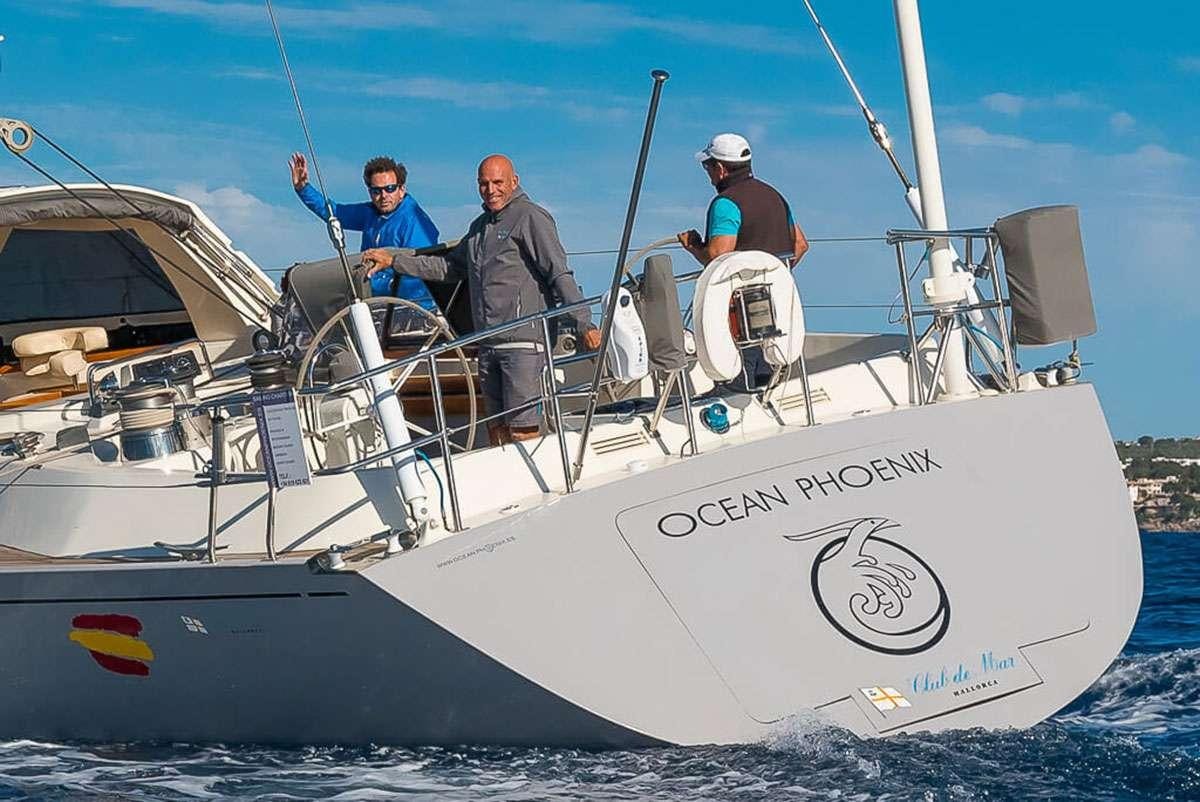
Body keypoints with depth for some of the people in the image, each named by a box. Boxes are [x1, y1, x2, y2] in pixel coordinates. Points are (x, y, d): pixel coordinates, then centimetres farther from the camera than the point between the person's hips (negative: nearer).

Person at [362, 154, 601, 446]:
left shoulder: (531, 218, -4)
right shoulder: (480, 226, 22)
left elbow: (560, 275, -12)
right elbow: (449, 267, 33)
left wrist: (584, 324, -21)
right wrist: (394, 262, 31)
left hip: (524, 338, -8)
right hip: (488, 344, 8)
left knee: (522, 429, -13)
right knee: (496, 428, 7)